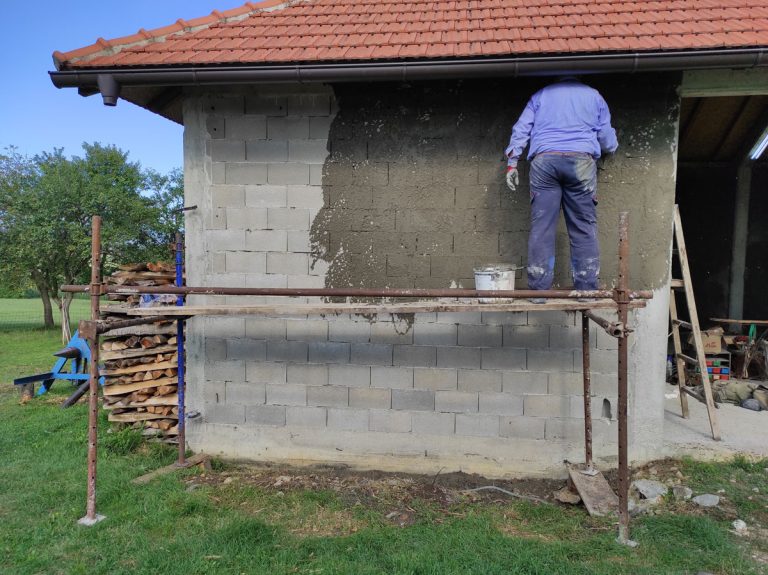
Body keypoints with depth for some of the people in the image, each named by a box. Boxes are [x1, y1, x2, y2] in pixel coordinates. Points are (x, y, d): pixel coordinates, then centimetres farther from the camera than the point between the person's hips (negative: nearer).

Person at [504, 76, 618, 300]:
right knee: (584, 228, 2)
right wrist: (611, 147, 44)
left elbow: (521, 129, 12)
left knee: (541, 226, -3)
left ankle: (539, 289, -7)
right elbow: (608, 140, 22)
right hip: (581, 160, 0)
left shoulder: (541, 95, 25)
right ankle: (587, 289, -1)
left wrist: (511, 163, 8)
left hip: (544, 159, 0)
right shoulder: (594, 95, 25)